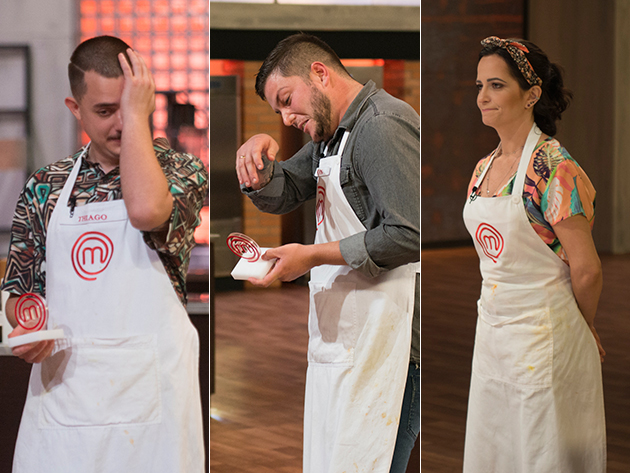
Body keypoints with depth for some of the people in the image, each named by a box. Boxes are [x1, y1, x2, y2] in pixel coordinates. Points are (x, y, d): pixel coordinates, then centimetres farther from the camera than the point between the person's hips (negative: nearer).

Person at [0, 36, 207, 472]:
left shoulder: (182, 172, -1)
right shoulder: (45, 187, 10)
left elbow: (146, 210, -24)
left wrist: (138, 114, -14)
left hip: (148, 398, -3)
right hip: (60, 391, 3)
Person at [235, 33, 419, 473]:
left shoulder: (384, 126, -12)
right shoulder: (333, 134, 20)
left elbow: (410, 234, -21)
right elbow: (279, 196, 26)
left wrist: (314, 255, -14)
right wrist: (260, 159, 3)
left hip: (383, 347, -10)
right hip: (341, 343, 10)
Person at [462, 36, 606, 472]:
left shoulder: (553, 167, -17)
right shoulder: (484, 168, 7)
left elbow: (586, 269, -15)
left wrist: (583, 330, 0)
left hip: (543, 333, -7)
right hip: (492, 327, 8)